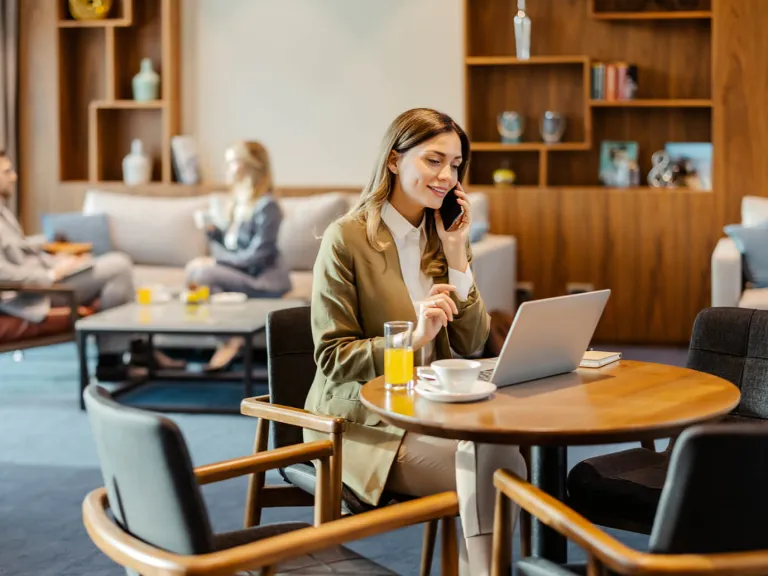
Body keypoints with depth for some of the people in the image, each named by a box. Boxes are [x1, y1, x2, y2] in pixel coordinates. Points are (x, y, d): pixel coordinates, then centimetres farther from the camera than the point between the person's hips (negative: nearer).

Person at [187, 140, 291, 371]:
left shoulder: (266, 206, -13)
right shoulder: (235, 202, 12)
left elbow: (257, 256, -17)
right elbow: (228, 248, 14)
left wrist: (217, 261, -14)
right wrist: (212, 230, -3)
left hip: (265, 281, -8)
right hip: (240, 274, 8)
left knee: (201, 272, -24)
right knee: (194, 267, -14)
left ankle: (232, 340, -14)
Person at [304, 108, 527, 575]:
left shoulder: (445, 235, 11)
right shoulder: (347, 238, -8)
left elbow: (471, 345, 4)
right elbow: (333, 358, -10)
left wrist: (457, 254, -5)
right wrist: (412, 337, -25)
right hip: (364, 423, -5)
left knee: (503, 457, -28)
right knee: (494, 465, -27)